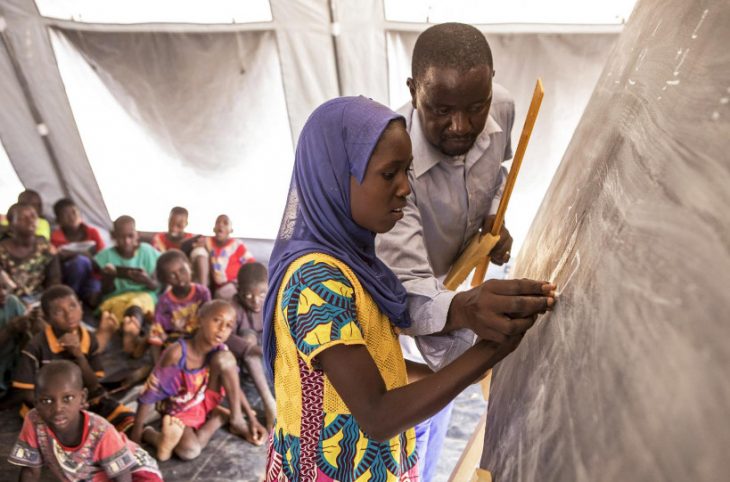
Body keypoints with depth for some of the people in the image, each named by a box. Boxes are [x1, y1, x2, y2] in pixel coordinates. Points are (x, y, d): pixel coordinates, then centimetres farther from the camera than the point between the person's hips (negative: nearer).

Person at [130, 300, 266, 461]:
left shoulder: (220, 351, -17)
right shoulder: (177, 352, -31)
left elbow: (234, 387, -4)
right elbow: (150, 394, -20)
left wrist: (252, 418, -8)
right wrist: (136, 434, -13)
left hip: (205, 403, 4)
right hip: (180, 410, -4)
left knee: (224, 358, -24)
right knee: (189, 451, -34)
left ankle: (236, 420, -7)